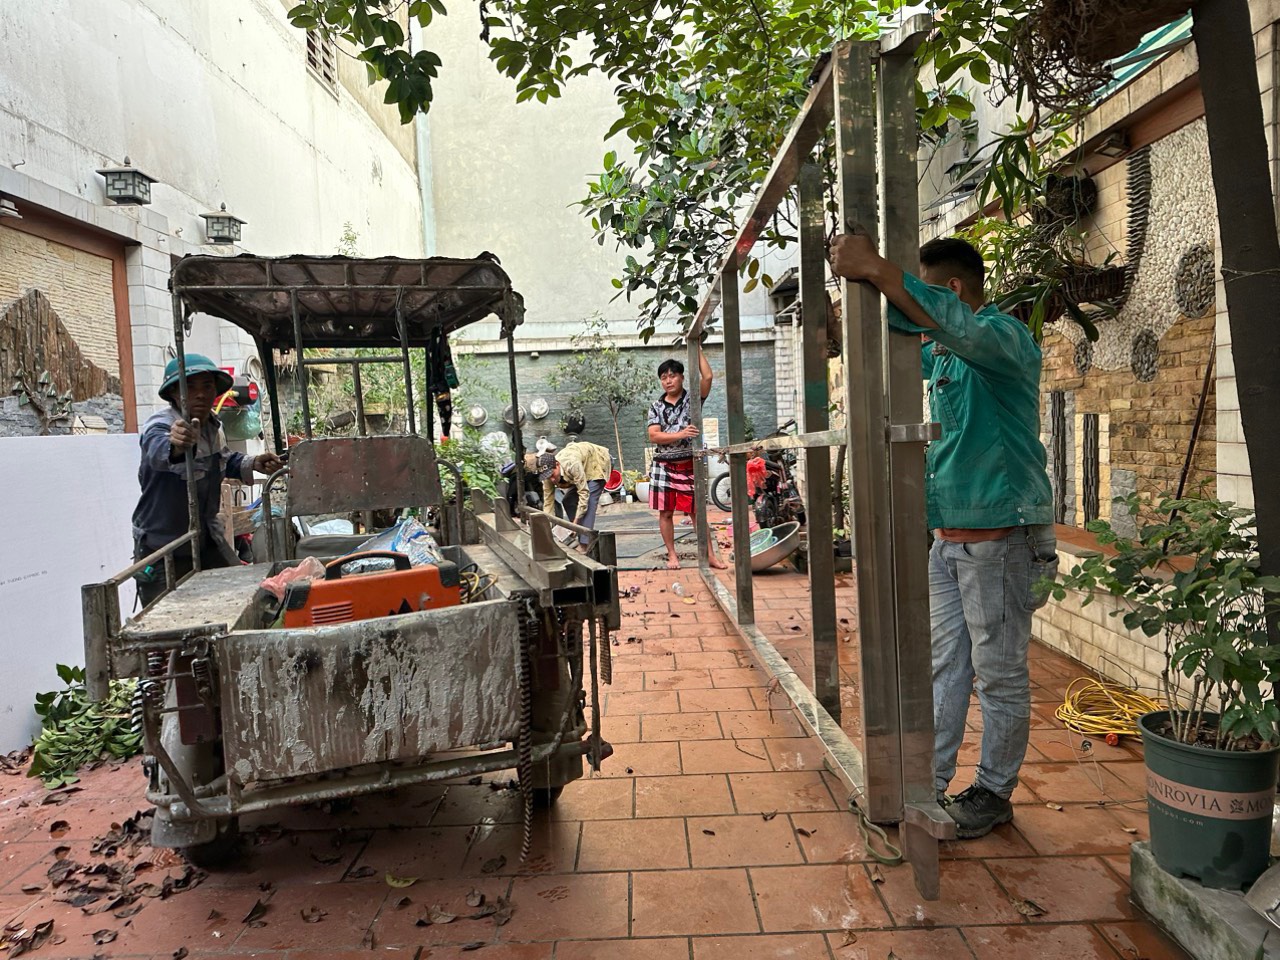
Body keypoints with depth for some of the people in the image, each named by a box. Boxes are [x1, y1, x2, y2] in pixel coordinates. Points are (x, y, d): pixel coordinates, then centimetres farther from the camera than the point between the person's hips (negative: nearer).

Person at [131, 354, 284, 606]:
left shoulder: (213, 425, -1)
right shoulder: (159, 425, -22)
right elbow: (157, 450, -48)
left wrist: (253, 464, 3)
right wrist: (176, 446, -71)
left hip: (208, 539, 6)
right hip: (162, 550, -6)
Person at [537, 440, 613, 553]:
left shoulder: (572, 464, -41)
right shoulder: (548, 472, -19)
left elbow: (584, 493, -36)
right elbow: (547, 501, -12)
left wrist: (576, 521, -35)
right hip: (584, 467, 8)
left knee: (588, 500, -23)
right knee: (568, 501, 0)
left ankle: (584, 544, -26)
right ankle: (581, 538, 8)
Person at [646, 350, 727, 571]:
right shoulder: (656, 407, 5)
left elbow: (707, 377, -14)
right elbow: (653, 436, -7)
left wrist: (697, 349, -8)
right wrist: (681, 434, -19)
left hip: (688, 465, -1)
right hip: (663, 466, 2)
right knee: (666, 512, 6)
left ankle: (711, 555, 6)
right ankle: (672, 555, 16)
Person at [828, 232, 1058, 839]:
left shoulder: (1003, 337, -12)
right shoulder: (941, 353, 13)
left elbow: (956, 325, -34)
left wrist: (877, 269, -36)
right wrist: (863, 276, 8)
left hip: (1000, 537, -8)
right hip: (947, 539, 8)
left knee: (999, 675, 6)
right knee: (943, 667, 13)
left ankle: (993, 793, 21)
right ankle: (929, 783, 23)